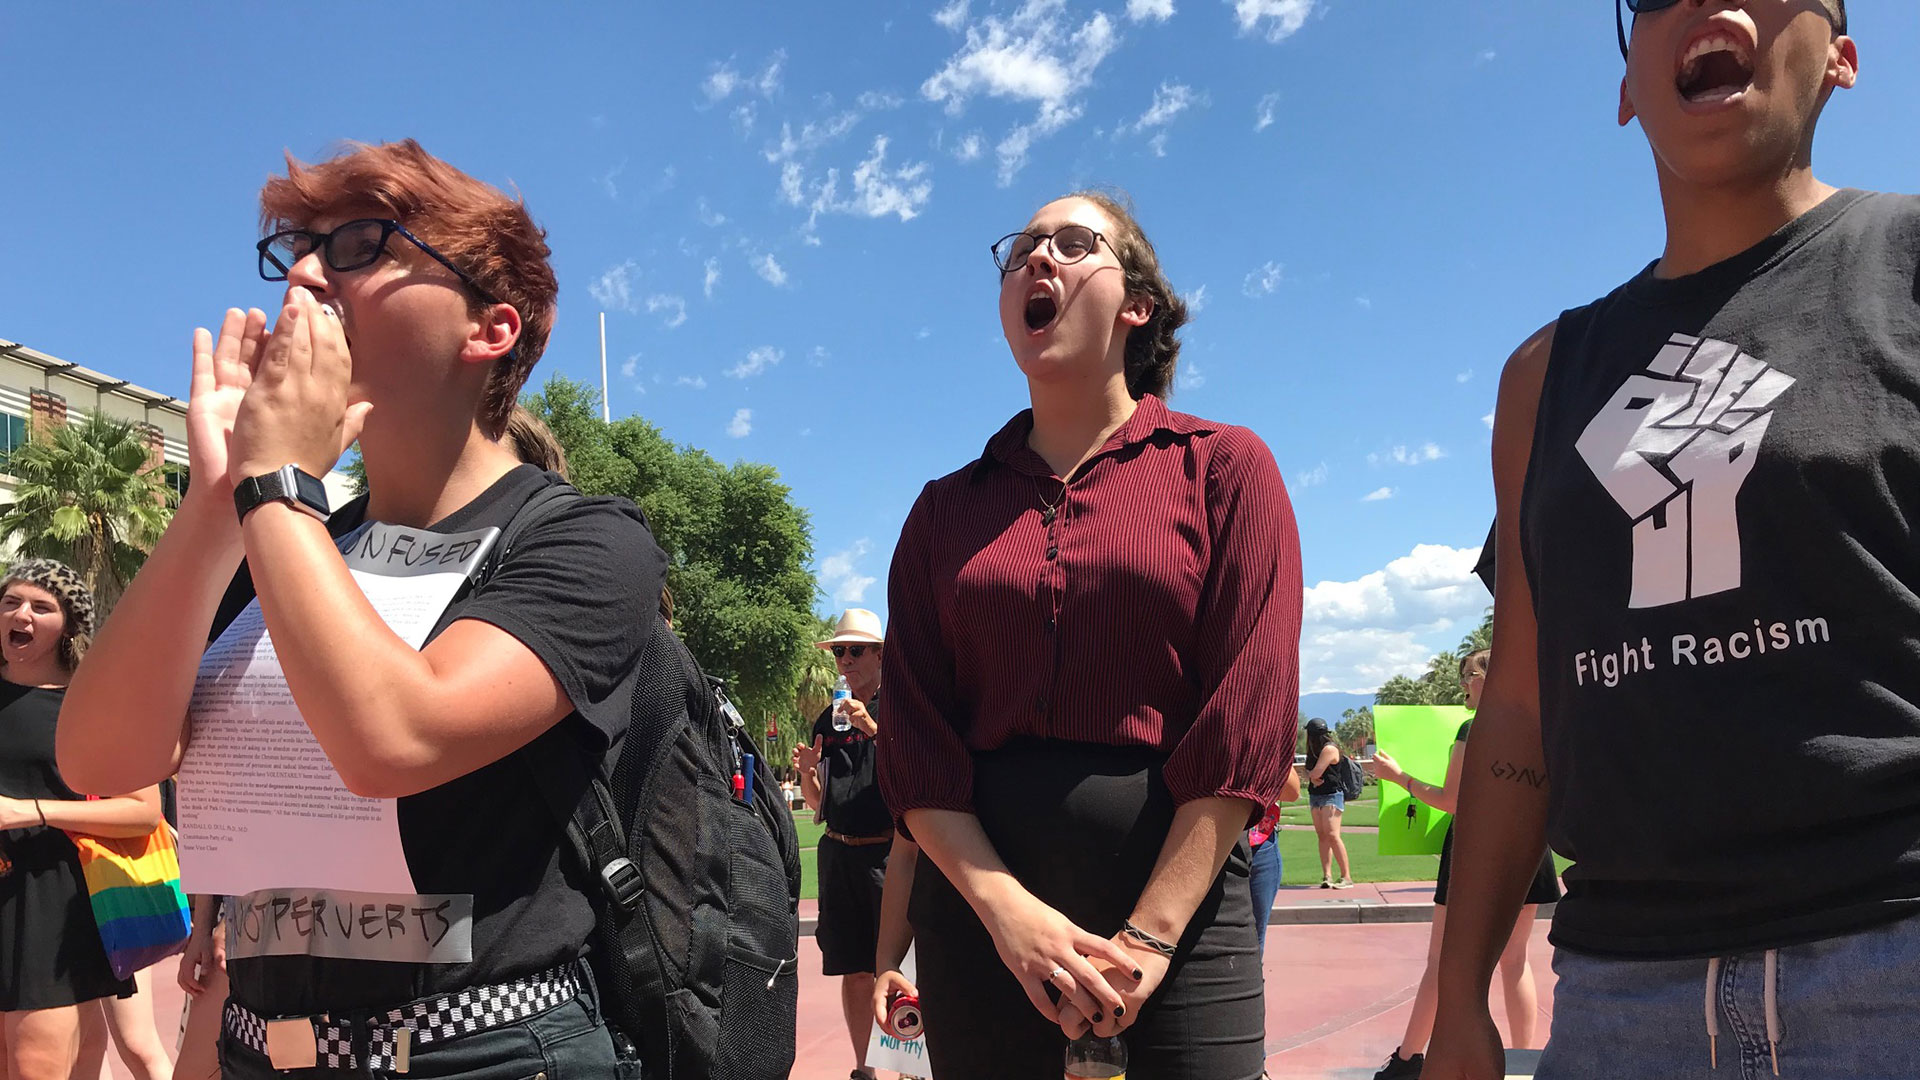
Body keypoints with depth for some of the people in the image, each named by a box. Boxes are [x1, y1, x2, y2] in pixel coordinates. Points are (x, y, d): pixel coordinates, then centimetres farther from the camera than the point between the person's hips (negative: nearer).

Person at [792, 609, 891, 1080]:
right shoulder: (827, 720, 15)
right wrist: (805, 771, -3)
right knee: (854, 970, 9)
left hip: (889, 851, -4)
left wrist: (874, 728, -21)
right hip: (839, 852, 5)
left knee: (898, 970, -8)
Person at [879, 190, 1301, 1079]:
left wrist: (1150, 933, -12)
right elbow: (916, 744, 2)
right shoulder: (947, 509, 9)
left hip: (1177, 896, -2)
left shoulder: (1221, 467, 1)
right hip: (981, 901, 2)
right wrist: (1009, 913, -12)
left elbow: (1249, 716, -7)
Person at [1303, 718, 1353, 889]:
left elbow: (1316, 772, -18)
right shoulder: (1315, 750, 16)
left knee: (1332, 835, -16)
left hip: (1332, 795, -9)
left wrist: (1312, 774, 4)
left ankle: (1347, 877, -14)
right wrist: (1312, 778, -10)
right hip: (1316, 796, 9)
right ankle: (1327, 876, -1)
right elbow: (1309, 772, 12)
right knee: (1322, 836, 2)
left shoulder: (1329, 749, -14)